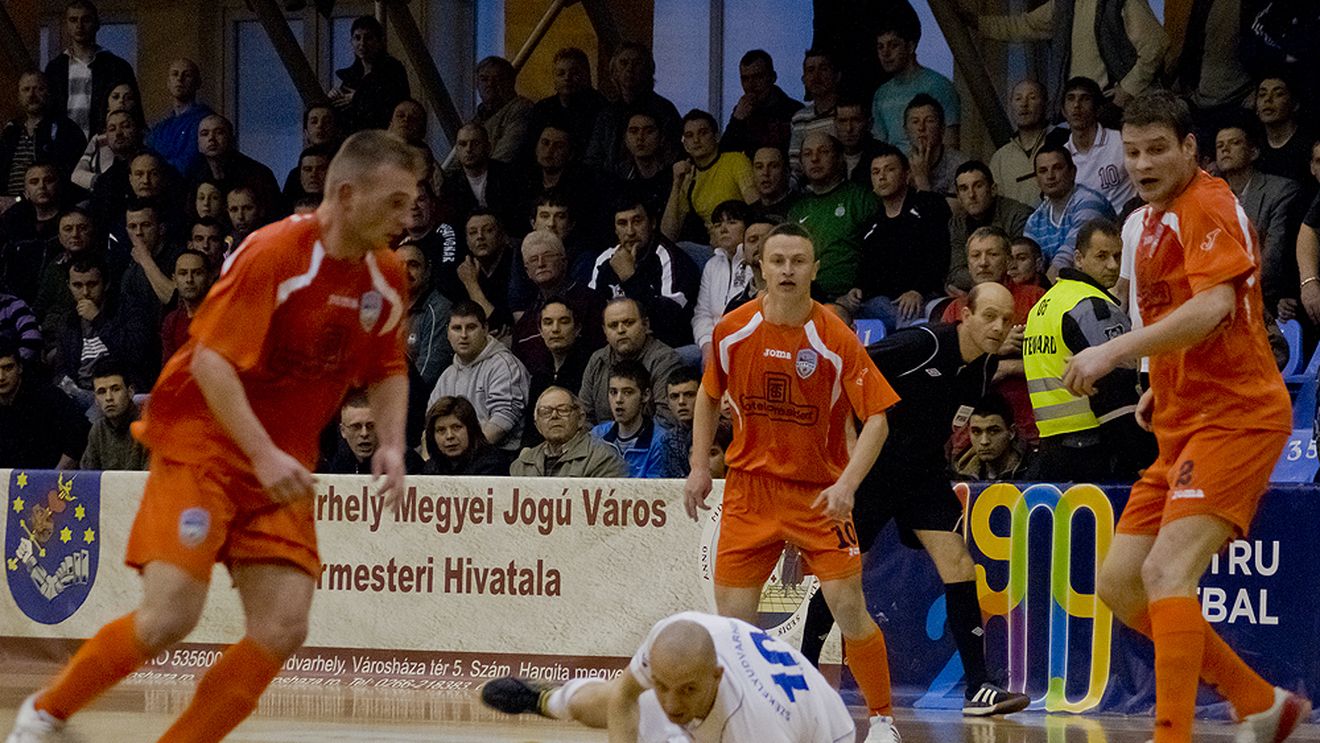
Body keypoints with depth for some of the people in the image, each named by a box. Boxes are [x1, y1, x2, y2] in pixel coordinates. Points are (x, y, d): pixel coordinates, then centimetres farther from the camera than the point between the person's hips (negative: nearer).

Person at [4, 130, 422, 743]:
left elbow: (388, 370, 19)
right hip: (202, 445, -6)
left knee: (283, 629, -10)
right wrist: (262, 454, -29)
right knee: (169, 617, -16)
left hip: (282, 468, 6)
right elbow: (211, 359, -22)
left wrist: (391, 443, 1)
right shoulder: (273, 255, -18)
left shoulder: (385, 277, 4)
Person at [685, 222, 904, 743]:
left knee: (848, 606, -10)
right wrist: (699, 467, 7)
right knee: (732, 612, -3)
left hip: (819, 492, -2)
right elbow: (709, 397, 14)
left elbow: (877, 417, -13)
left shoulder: (835, 339, -13)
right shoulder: (732, 331, -4)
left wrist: (847, 484, -25)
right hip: (749, 486, 3)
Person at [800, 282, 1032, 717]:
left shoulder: (989, 365, -2)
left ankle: (978, 689, -14)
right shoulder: (922, 344, -22)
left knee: (957, 563, -12)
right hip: (873, 468, -5)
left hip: (926, 473, 5)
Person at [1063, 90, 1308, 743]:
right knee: (1118, 585, 8)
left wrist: (1115, 351, -32)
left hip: (1236, 418, -10)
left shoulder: (1208, 205, -11)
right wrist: (1160, 389, 15)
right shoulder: (1152, 220, 17)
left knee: (1165, 573, -24)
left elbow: (1212, 306, -27)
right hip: (1183, 427, 10)